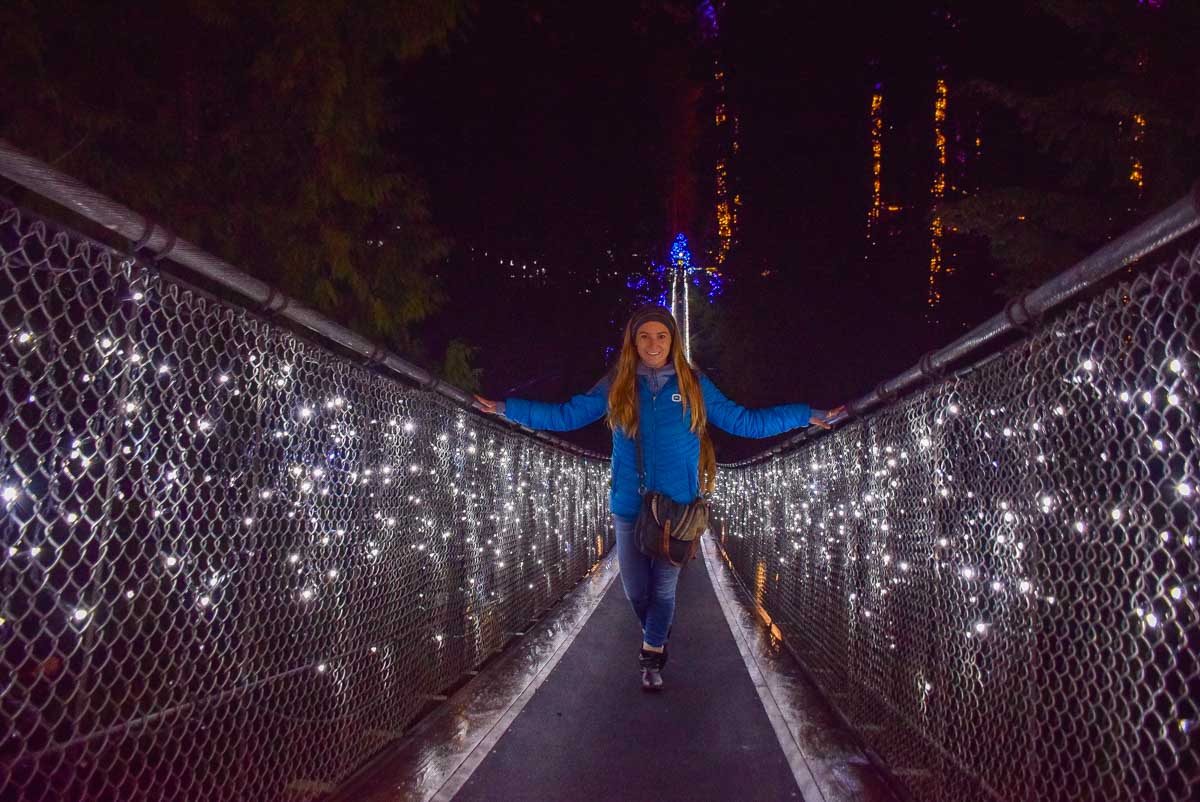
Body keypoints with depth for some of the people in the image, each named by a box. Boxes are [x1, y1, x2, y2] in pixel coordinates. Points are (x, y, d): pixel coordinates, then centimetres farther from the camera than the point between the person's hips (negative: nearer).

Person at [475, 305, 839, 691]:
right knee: (636, 590, 10)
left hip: (677, 507, -1)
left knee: (663, 589, 5)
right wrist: (505, 408, 0)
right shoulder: (615, 387, 0)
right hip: (629, 508, 1)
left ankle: (651, 656, 25)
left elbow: (743, 421, 4)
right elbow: (565, 415, 3)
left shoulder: (694, 385, 0)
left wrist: (805, 415, 2)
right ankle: (656, 644, 38)